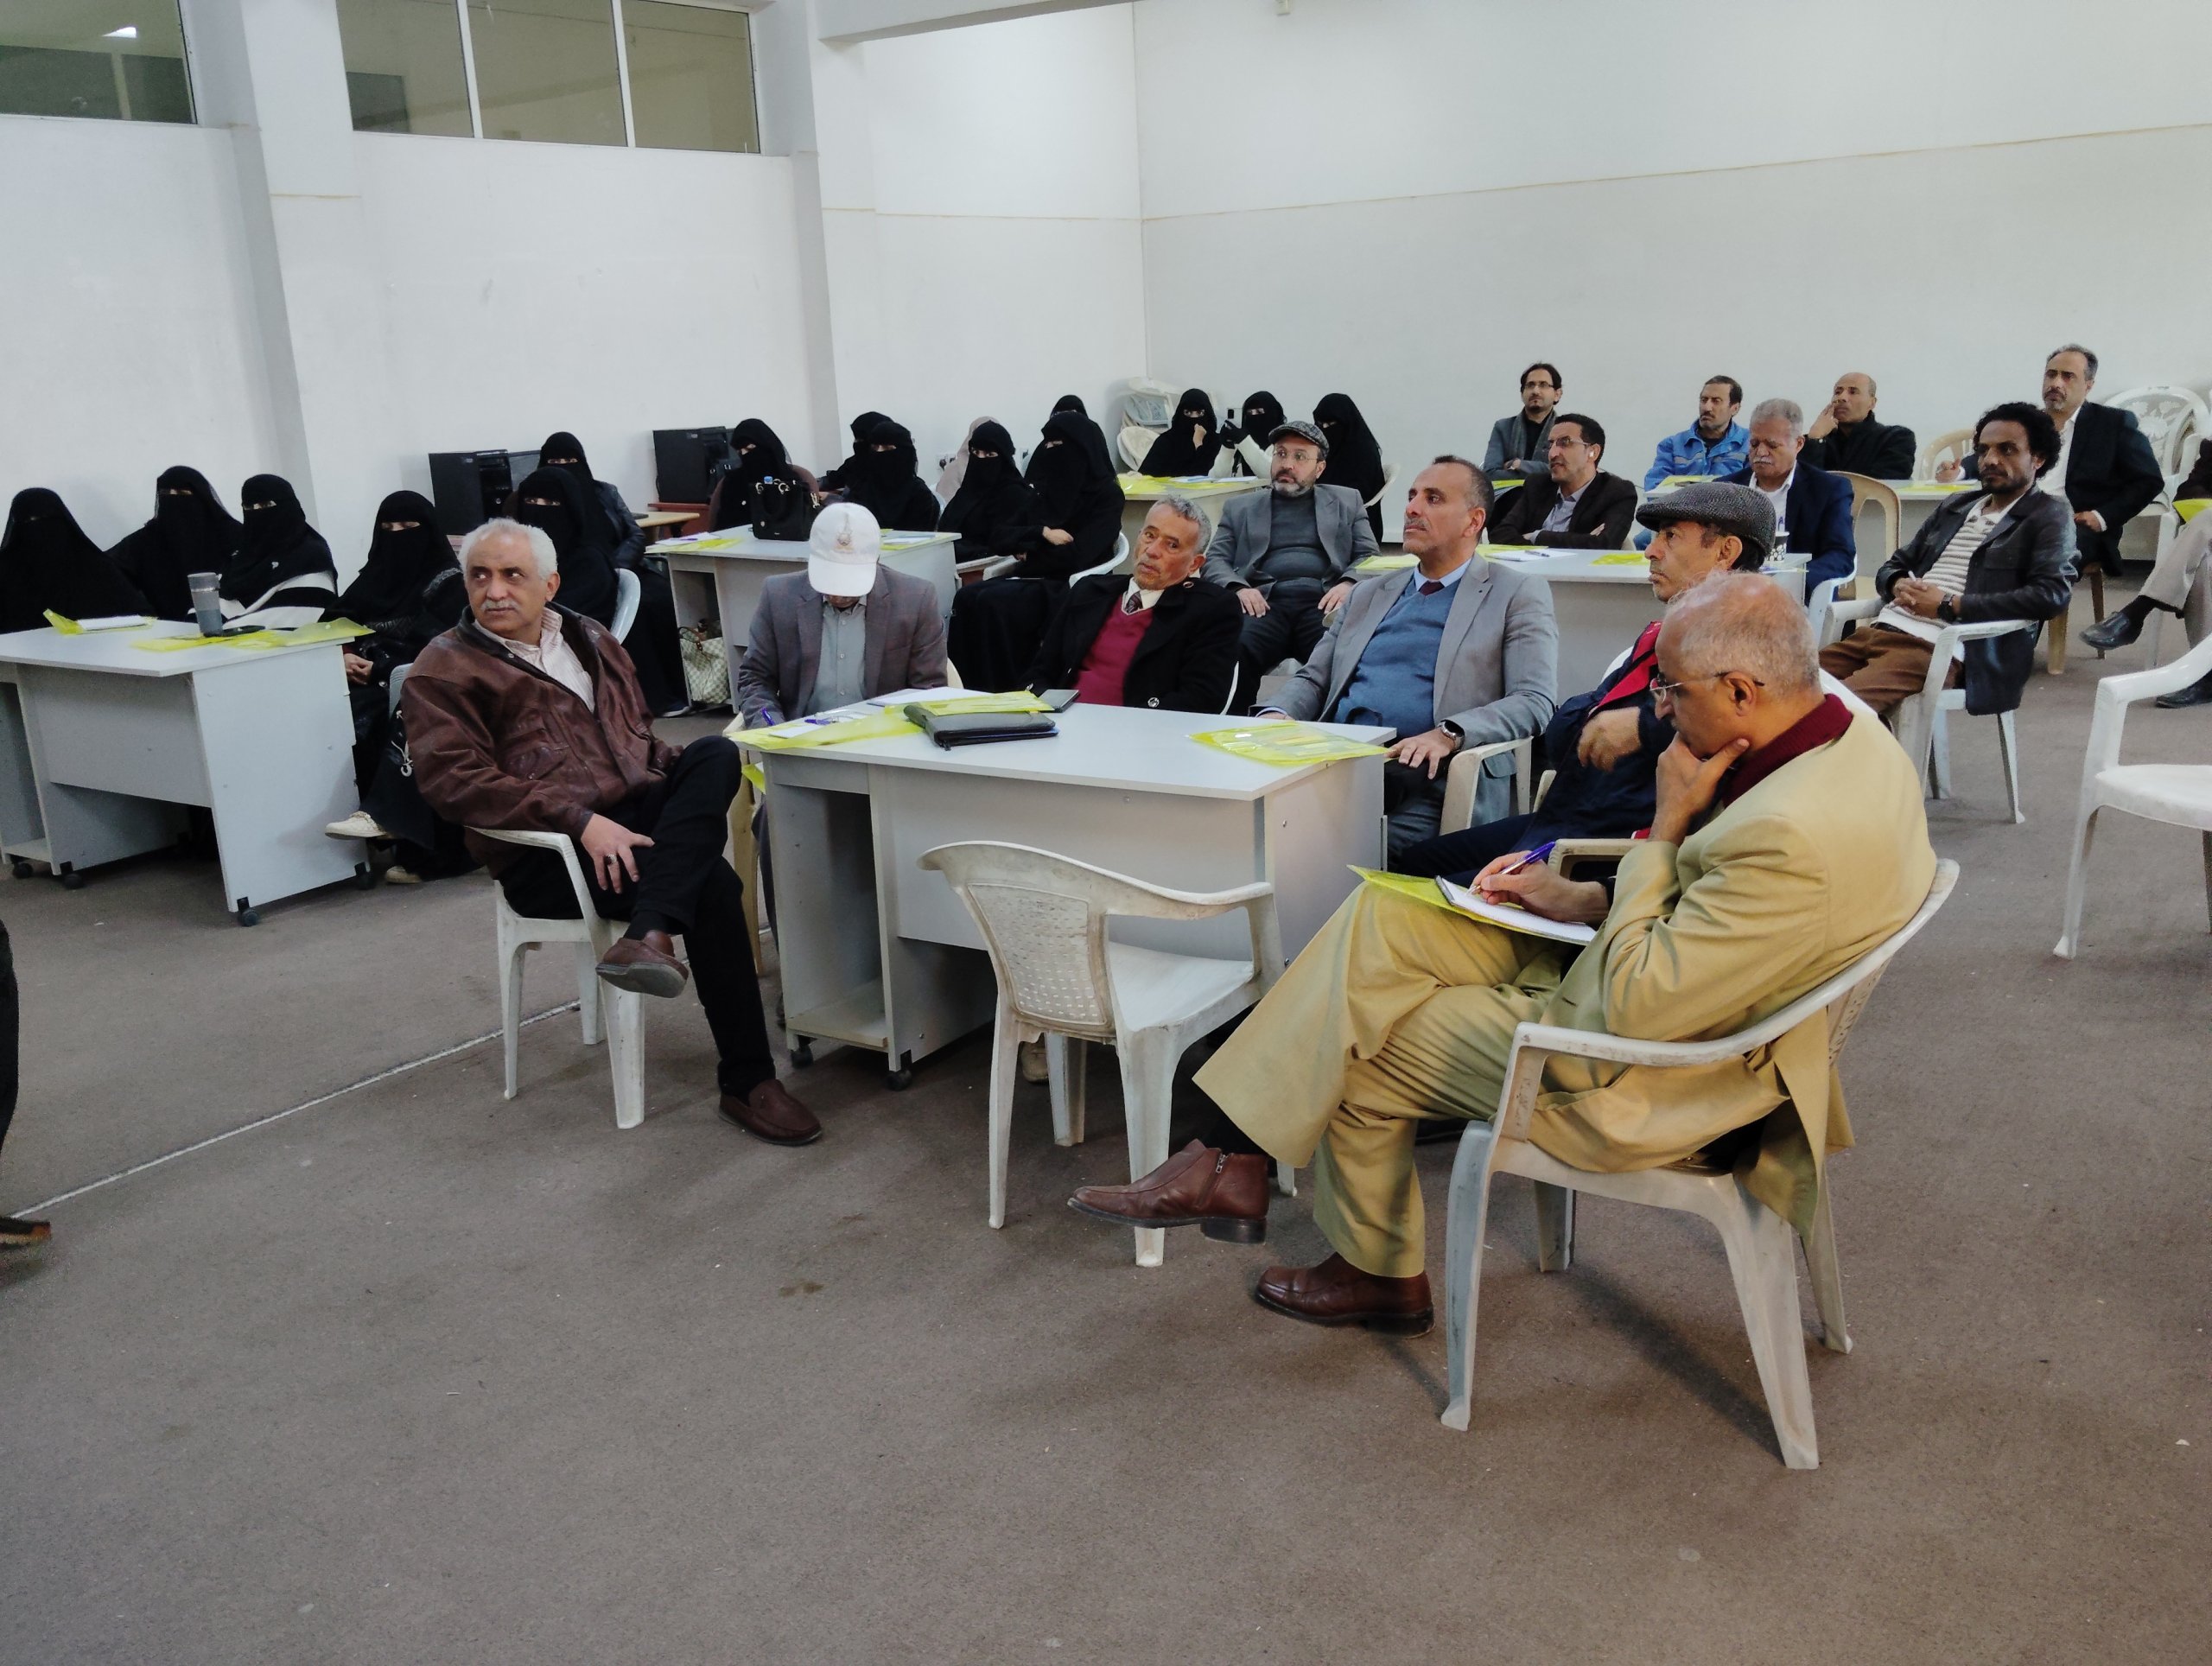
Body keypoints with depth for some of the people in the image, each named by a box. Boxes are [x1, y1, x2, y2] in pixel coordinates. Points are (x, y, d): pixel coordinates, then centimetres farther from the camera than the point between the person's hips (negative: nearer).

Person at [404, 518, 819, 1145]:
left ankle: (648, 937, -39)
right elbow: (456, 781, -12)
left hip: (638, 814, 6)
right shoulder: (444, 671, 2)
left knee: (716, 753, -25)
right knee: (712, 882, -29)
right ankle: (746, 1081, -23)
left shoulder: (590, 639, 22)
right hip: (548, 855, -6)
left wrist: (694, 790, 5)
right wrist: (582, 821, -24)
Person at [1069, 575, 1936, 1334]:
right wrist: (1583, 898, 1)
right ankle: (1231, 1161, 7)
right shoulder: (1840, 725, -2)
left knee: (1361, 1048, 2)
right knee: (1378, 916, 1)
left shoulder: (1793, 836, -33)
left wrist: (1665, 821, -22)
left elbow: (1632, 1007, -27)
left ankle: (1380, 1274, 25)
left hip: (1637, 1085, -10)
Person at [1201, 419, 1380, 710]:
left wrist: (1348, 583, -6)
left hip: (1323, 601, 0)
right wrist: (1238, 587, -6)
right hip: (1264, 601, 0)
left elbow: (1368, 556, 16)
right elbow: (1215, 559, 16)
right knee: (1234, 651, -34)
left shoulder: (1346, 502, 25)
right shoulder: (1240, 507, 25)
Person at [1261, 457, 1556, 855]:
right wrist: (1279, 715, 2)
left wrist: (1448, 734, -21)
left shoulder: (1518, 595, 10)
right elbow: (1313, 678, 27)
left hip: (1426, 784, -4)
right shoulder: (1368, 594, 27)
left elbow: (1533, 703, -3)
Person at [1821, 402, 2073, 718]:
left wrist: (1949, 605, -12)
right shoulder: (1956, 505, 24)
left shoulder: (2050, 516, 5)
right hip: (1881, 630, 7)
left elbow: (2051, 595, -10)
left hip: (1936, 648, -7)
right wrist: (1899, 586, -1)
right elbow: (1893, 566, 25)